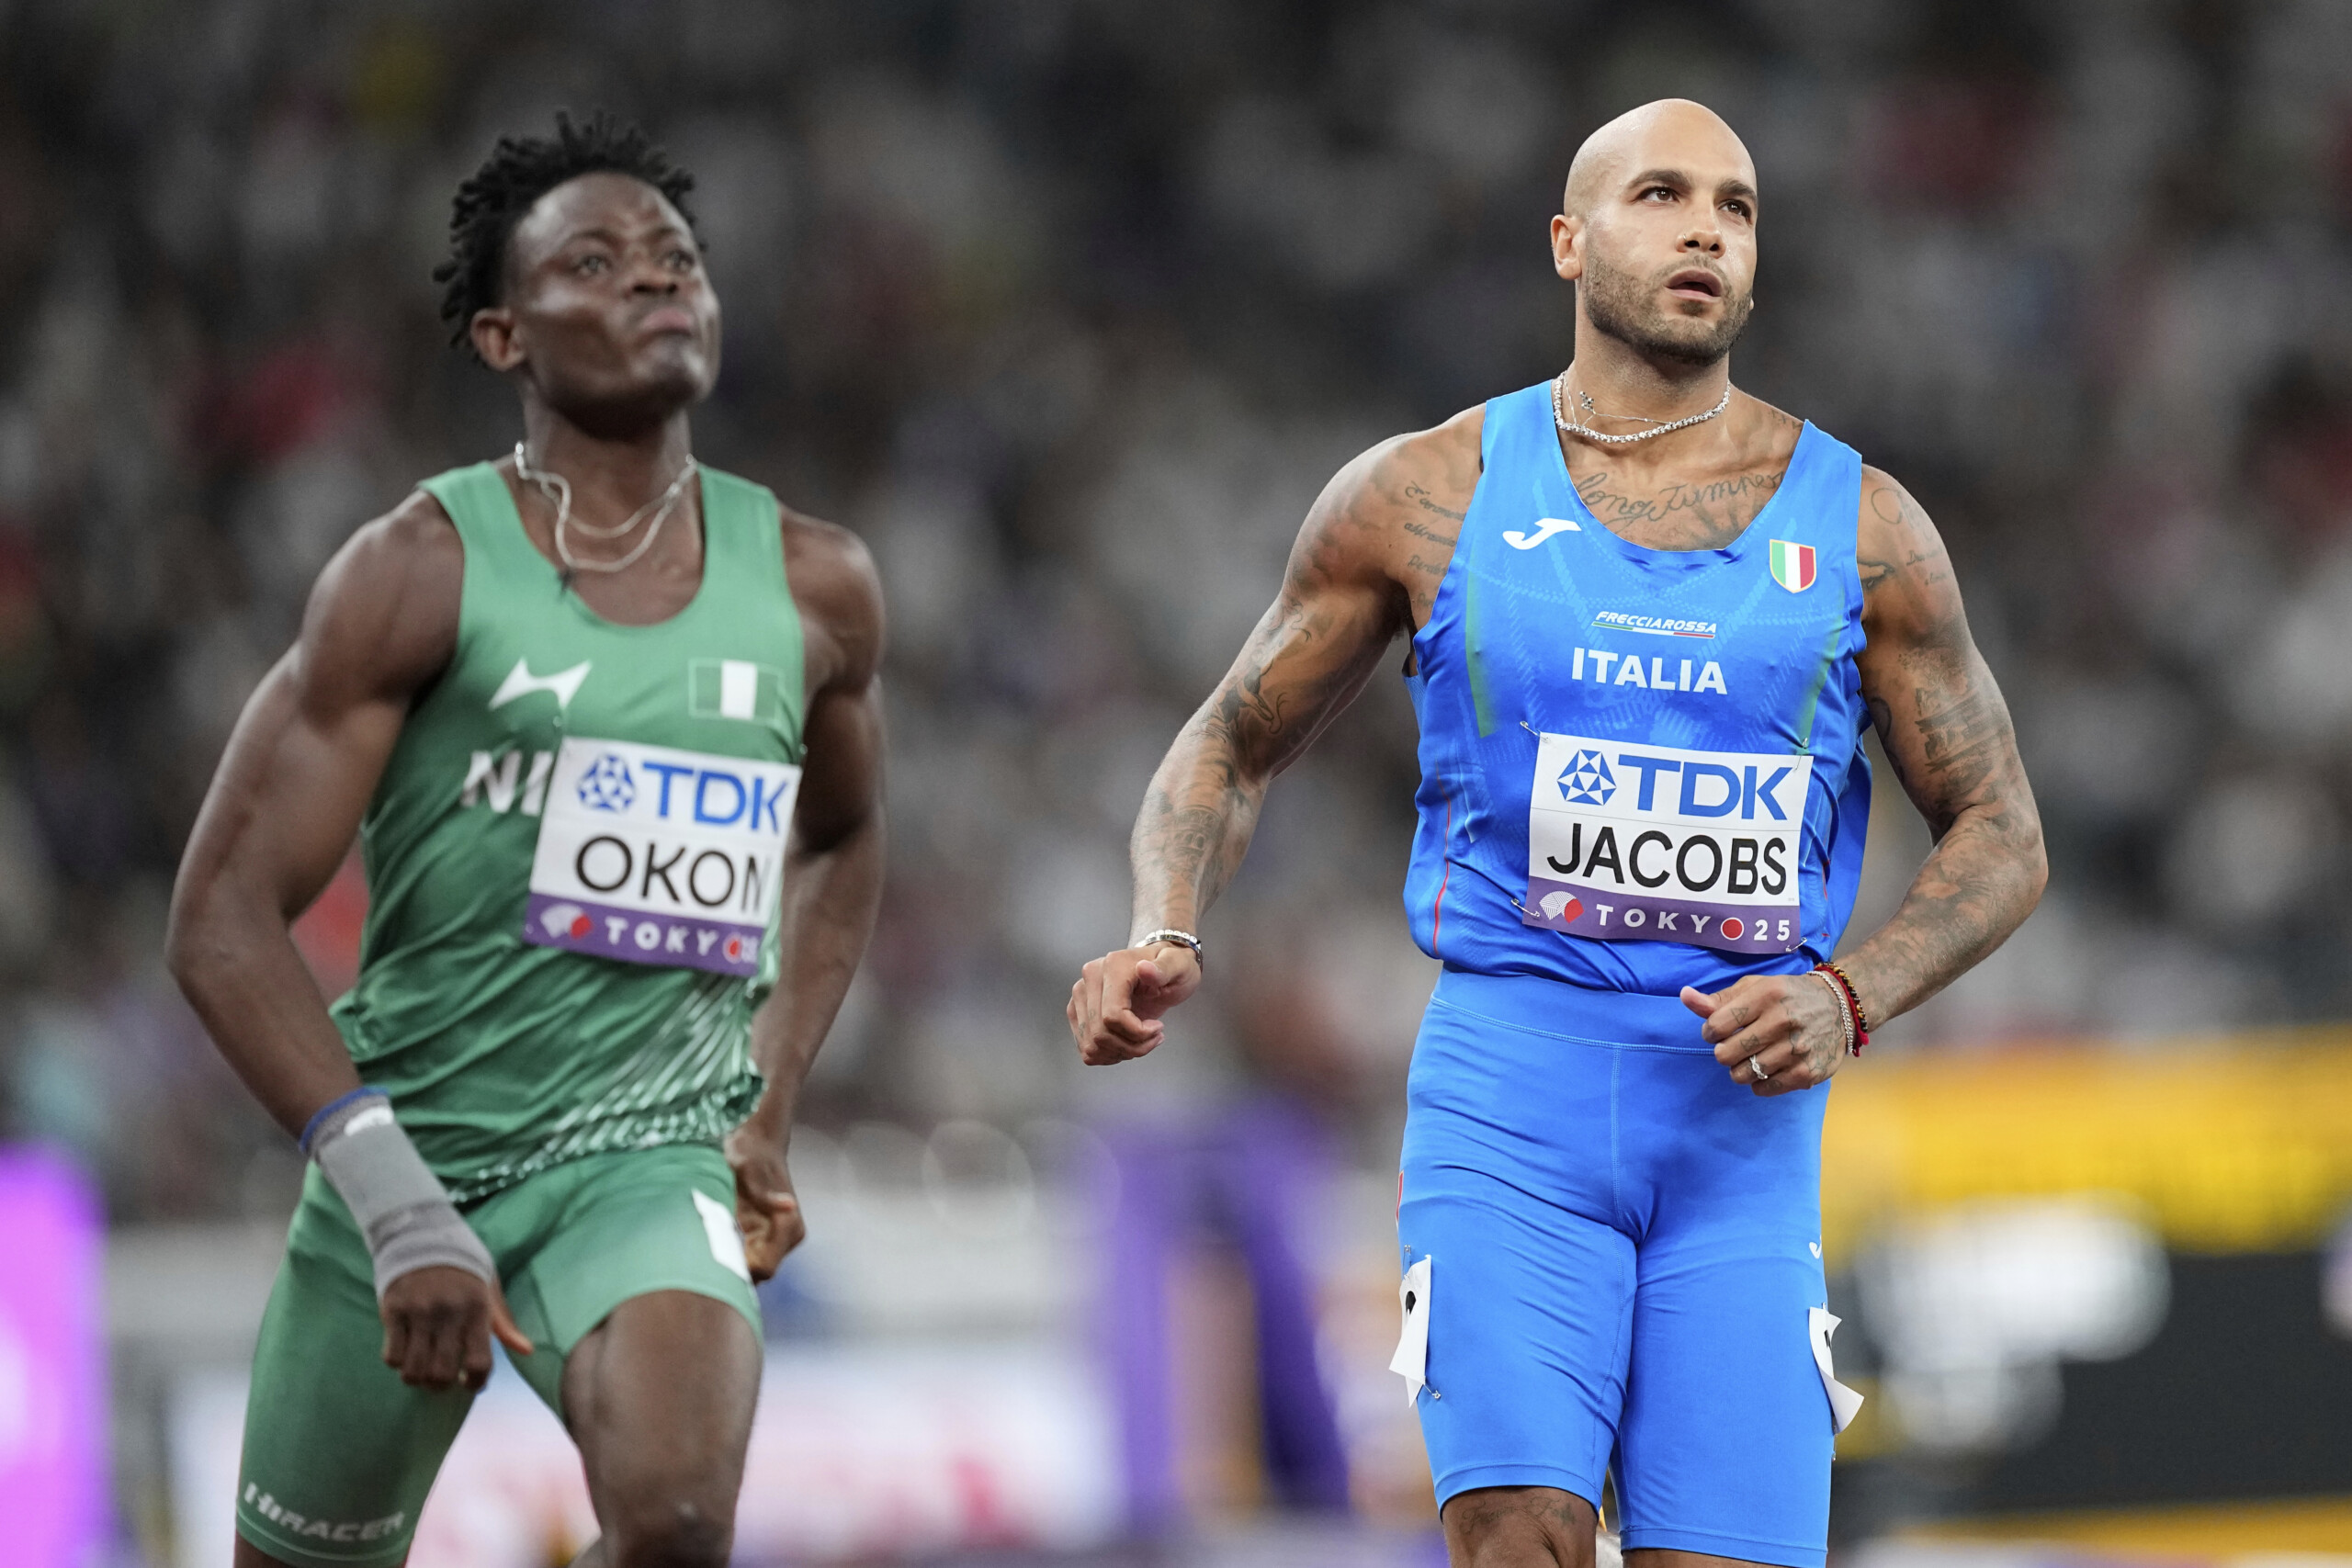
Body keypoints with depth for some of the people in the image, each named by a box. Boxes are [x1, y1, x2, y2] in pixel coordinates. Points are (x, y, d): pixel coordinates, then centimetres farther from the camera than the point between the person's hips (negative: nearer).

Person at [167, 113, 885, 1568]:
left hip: (646, 1162, 1)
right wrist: (396, 1198, -21)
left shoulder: (813, 588, 4)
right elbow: (225, 916, -11)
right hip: (412, 1150, -1)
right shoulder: (424, 569, -8)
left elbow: (843, 842, 26)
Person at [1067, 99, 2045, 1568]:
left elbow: (2001, 835, 11)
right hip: (1509, 1078, -2)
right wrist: (1165, 937, -6)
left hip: (1745, 1120, 2)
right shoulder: (1429, 495, 4)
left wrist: (1849, 1000, -7)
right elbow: (1233, 747, 14)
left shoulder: (1858, 525, 6)